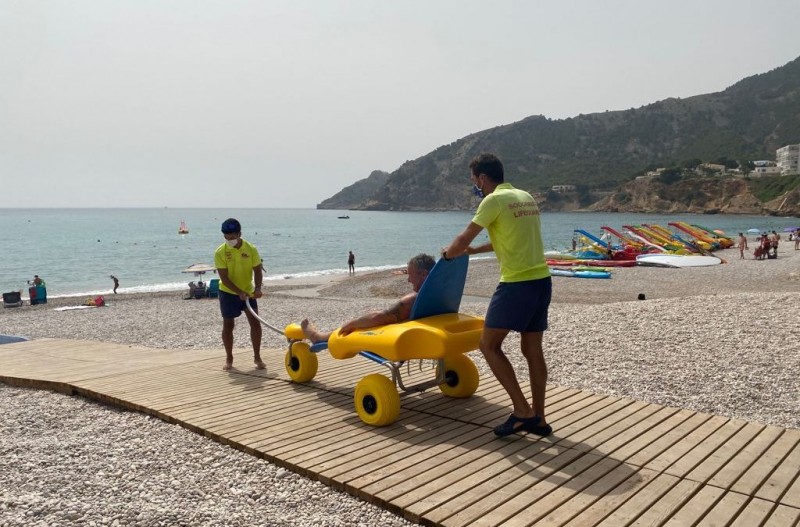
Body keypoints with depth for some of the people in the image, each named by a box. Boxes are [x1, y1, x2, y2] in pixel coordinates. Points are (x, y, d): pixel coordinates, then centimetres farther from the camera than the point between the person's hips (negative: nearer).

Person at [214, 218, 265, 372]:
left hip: (248, 291, 2)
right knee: (228, 325, 4)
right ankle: (229, 358, 19)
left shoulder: (251, 249, -13)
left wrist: (258, 288, -25)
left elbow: (257, 270, -8)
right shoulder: (220, 252, -18)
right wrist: (239, 292, -29)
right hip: (228, 293, -1)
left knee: (255, 323, -4)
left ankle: (257, 357, 8)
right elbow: (224, 277, -19)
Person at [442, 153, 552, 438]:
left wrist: (449, 253, 14)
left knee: (489, 345, 3)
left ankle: (522, 411, 1)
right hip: (541, 280, 8)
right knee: (533, 350, 13)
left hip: (517, 284, -8)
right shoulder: (526, 197, 16)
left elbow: (463, 239, -7)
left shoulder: (494, 200, -9)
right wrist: (475, 251, 33)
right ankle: (538, 419, 18)